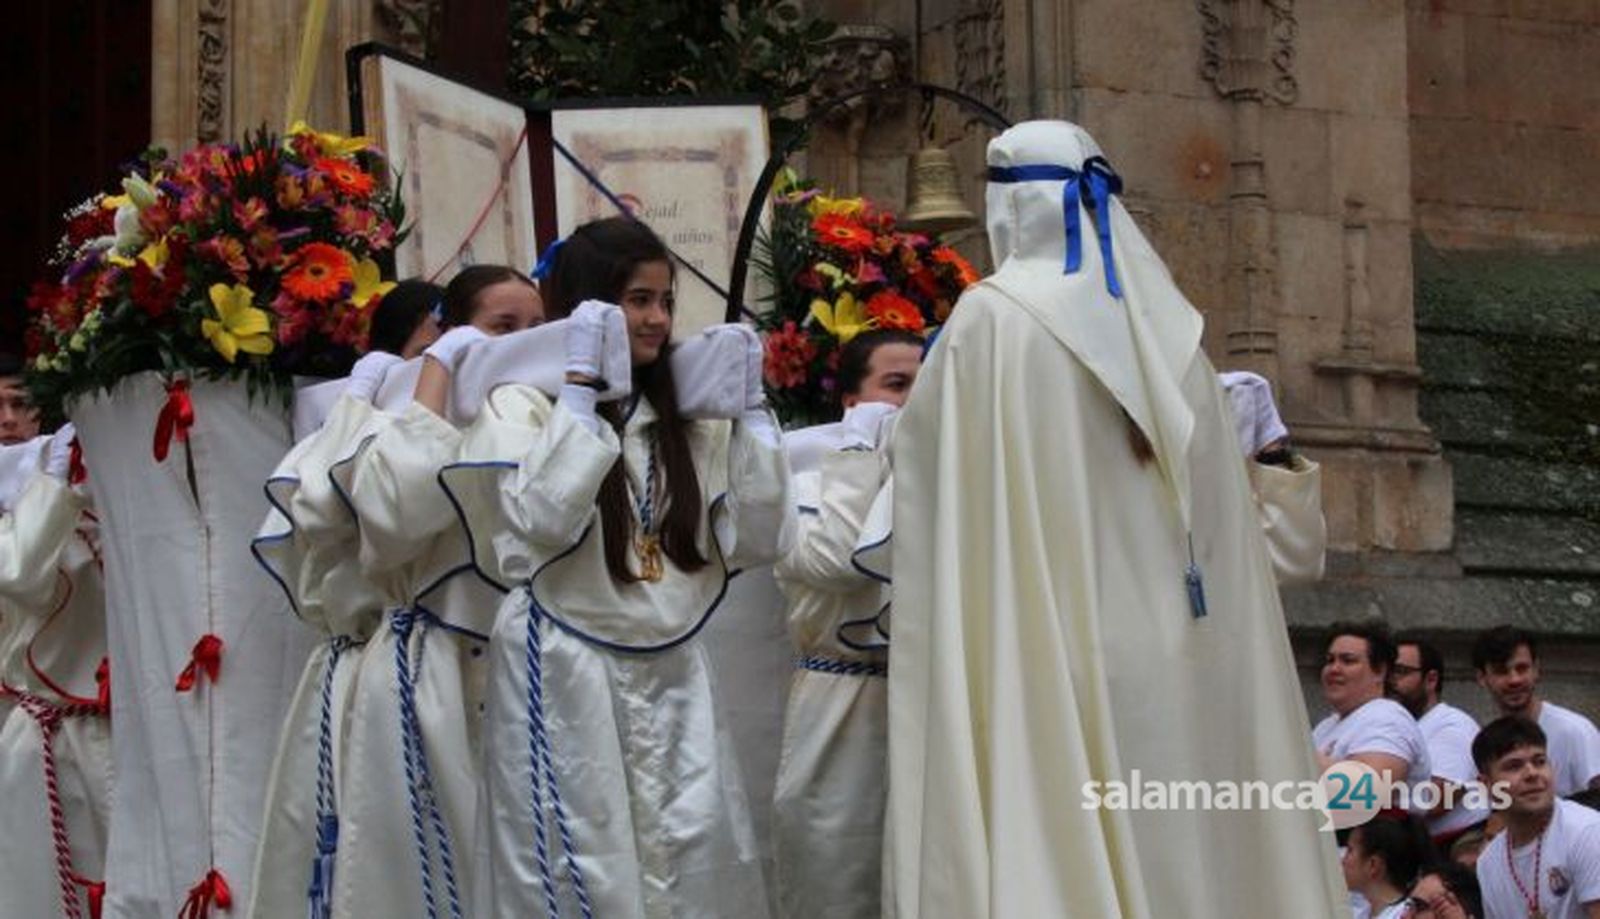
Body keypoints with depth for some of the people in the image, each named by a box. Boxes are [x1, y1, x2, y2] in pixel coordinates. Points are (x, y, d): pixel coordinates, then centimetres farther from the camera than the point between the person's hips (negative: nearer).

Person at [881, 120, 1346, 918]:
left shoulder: (992, 321, -5)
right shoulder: (1165, 328, 11)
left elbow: (925, 456, 5)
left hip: (1046, 654, -6)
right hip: (1175, 646, 6)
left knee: (1049, 850, -7)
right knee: (1173, 843, 7)